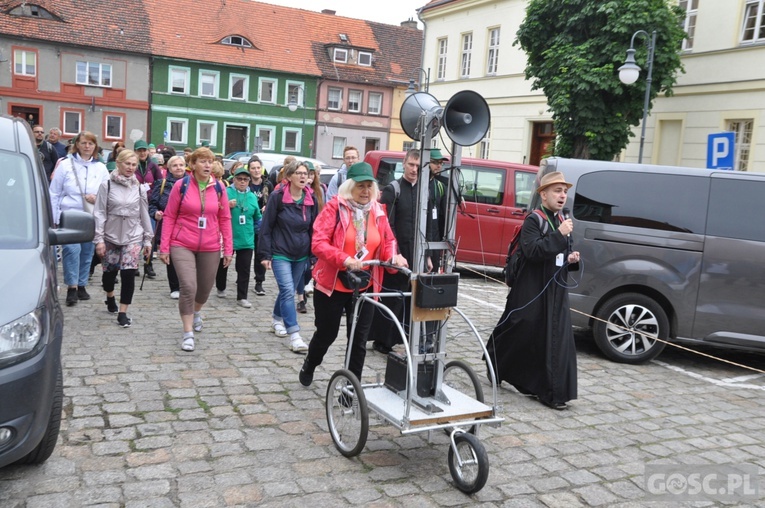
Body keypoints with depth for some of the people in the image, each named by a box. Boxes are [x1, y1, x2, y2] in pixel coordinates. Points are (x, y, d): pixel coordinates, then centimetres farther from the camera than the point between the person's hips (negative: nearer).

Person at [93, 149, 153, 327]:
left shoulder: (138, 188, 3)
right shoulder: (107, 185, -3)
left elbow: (144, 214, 8)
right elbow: (100, 213, -4)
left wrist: (148, 239, 8)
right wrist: (99, 239, -8)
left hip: (133, 237, 0)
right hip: (111, 236, 0)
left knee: (128, 273, -9)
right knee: (109, 272, 11)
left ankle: (123, 313, -1)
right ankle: (110, 297, 43)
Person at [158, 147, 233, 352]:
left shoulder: (219, 188, 0)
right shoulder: (181, 185, -6)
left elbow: (225, 219, 5)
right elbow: (169, 217, -2)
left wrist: (228, 248, 2)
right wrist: (164, 247, -5)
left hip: (210, 248, 3)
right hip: (182, 246, -3)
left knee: (205, 287, 16)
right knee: (188, 287, -14)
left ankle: (196, 312, 49)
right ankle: (188, 334, -2)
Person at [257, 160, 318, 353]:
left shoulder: (311, 200, 3)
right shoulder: (277, 197, -9)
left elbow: (313, 229, 10)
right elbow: (266, 226, -7)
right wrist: (265, 254, -9)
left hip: (301, 255, 5)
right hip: (280, 253, -5)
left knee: (288, 290, 17)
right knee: (288, 291, -15)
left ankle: (278, 320, 41)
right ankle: (294, 336, -16)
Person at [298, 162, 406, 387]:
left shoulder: (378, 211, 4)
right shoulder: (334, 208, -10)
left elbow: (388, 242, 10)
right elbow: (319, 243, -17)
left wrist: (394, 257, -13)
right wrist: (345, 259, -32)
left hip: (364, 287, 3)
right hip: (332, 285, -3)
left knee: (359, 339, 6)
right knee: (327, 333, 14)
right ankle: (309, 366, 45)